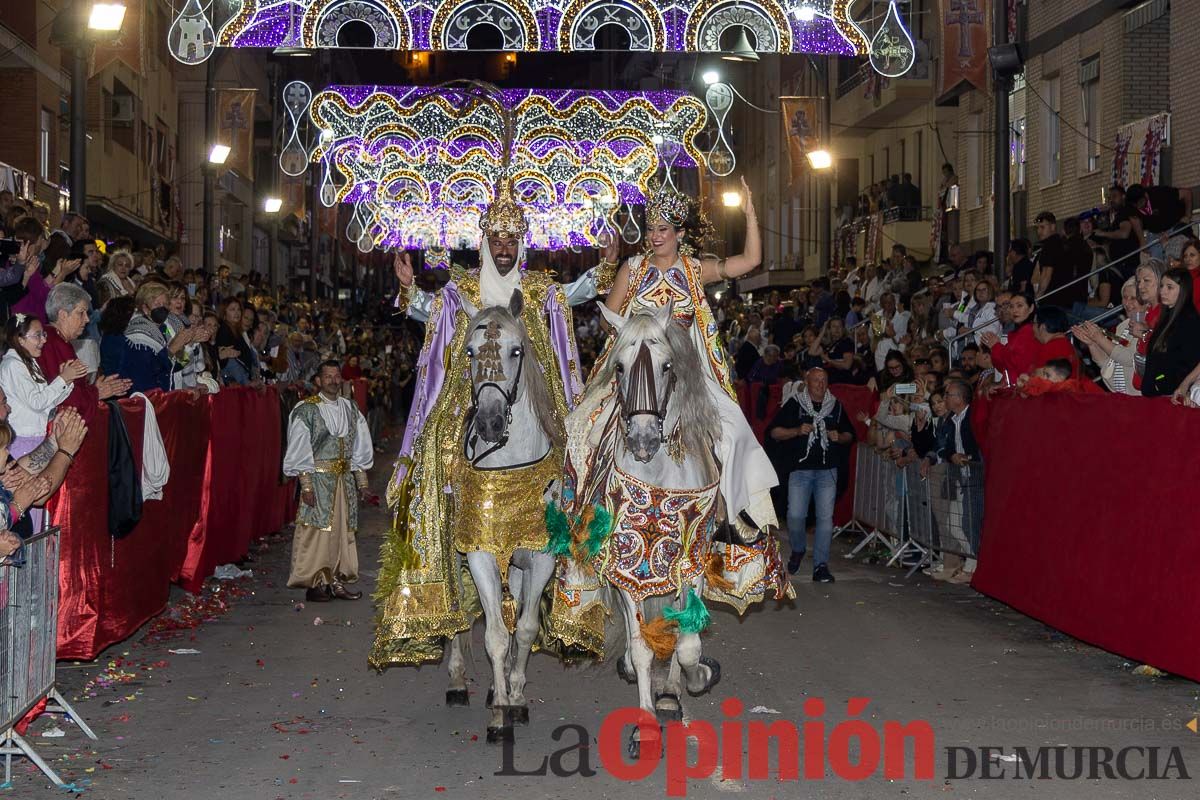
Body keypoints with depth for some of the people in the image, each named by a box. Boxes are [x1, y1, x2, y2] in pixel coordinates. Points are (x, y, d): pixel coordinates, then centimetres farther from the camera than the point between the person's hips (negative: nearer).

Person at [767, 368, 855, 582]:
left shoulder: (836, 407, 13)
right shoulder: (794, 405, 5)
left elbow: (850, 434, 20)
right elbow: (774, 431, 2)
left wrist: (839, 437, -2)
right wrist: (797, 431, -12)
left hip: (827, 470, 2)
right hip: (800, 468, -2)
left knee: (825, 517, -5)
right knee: (795, 515, -7)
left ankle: (820, 565, 1)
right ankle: (798, 550, 23)